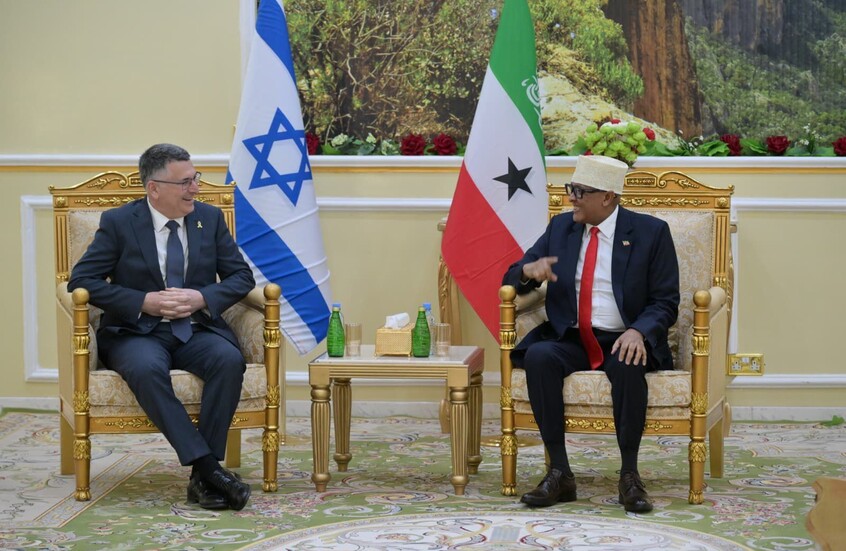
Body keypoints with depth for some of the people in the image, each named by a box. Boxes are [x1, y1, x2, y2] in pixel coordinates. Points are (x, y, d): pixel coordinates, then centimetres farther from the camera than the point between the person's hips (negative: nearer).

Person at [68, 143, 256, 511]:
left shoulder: (210, 218, 9)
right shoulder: (118, 222, -1)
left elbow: (241, 276, 9)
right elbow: (81, 280, -6)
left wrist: (203, 298, -12)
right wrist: (144, 302, -15)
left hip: (197, 330, 3)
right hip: (137, 332, -3)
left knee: (230, 360, -31)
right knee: (147, 368, -38)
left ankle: (202, 477, -29)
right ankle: (208, 466, -38)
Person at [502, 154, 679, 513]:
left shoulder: (650, 232, 0)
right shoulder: (560, 227, 11)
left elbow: (665, 302, -2)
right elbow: (511, 279, 12)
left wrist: (638, 332, -23)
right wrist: (529, 271, -13)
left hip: (622, 341, -3)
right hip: (569, 340, 3)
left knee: (628, 365, -37)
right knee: (538, 356, -30)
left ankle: (629, 476, -26)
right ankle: (559, 474, -27)